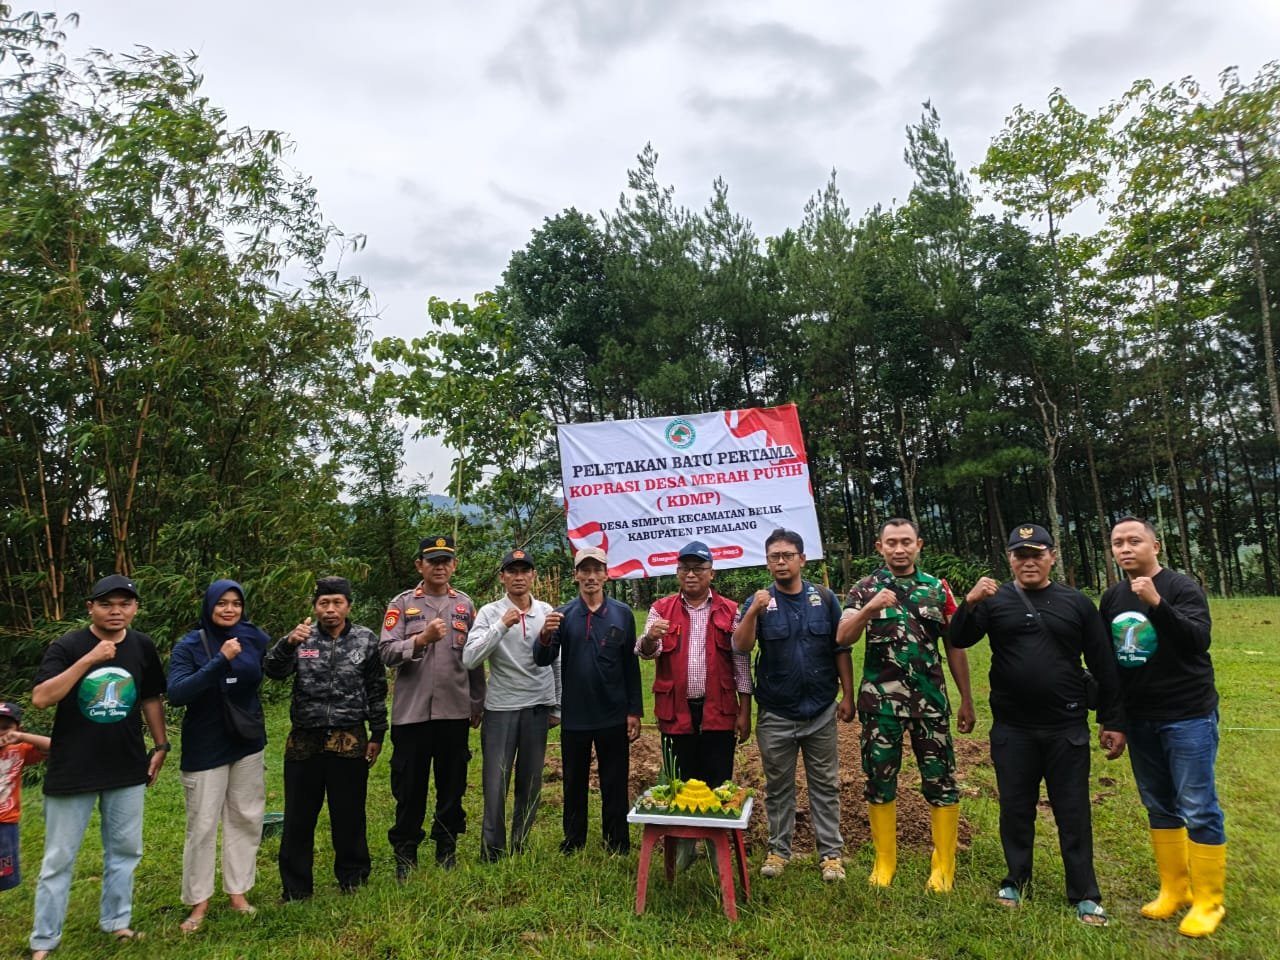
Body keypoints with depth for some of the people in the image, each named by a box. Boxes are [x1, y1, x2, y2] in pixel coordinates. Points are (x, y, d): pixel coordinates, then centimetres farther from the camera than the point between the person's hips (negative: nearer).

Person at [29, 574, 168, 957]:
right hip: (72, 771, -3)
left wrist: (161, 745, 7)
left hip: (127, 768, 4)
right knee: (59, 858, 8)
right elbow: (40, 699, -23)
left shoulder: (143, 646, -1)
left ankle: (116, 921, 31)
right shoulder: (67, 646, -11)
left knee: (124, 851, 14)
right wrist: (89, 660, -30)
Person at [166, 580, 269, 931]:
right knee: (202, 825, 5)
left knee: (246, 819, 11)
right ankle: (199, 901, 23)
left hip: (247, 742, 3)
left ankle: (237, 891, 27)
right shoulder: (189, 646, -12)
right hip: (205, 748, -3)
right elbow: (176, 694, -25)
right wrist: (220, 660, -31)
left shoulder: (254, 638, -4)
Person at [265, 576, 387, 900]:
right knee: (298, 818, 10)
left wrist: (377, 734, 5)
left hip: (349, 741, 0)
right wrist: (287, 643, -32)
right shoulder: (302, 638, 0)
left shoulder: (366, 640, 0)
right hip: (304, 741, 1)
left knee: (349, 815, 12)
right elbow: (272, 671, -13)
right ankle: (295, 888, 26)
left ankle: (352, 879, 31)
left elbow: (376, 690, 5)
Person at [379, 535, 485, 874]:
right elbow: (386, 652, -8)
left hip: (455, 711, 2)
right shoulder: (402, 604, 1)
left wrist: (478, 705, 10)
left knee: (452, 785, 12)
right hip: (412, 710, -2)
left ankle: (447, 849, 29)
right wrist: (422, 639, -22)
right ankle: (405, 853, 24)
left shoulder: (465, 605, 7)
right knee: (409, 786, 8)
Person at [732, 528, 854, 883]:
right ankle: (779, 850, 25)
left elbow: (841, 650, 3)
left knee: (825, 786, 10)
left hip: (821, 712, 1)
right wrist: (753, 612, -31)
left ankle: (830, 853, 22)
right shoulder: (758, 603, -3)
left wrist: (847, 695, 0)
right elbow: (740, 646, -16)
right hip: (775, 715, 0)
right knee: (778, 787, 12)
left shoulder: (825, 599, -1)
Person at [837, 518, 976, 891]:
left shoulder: (938, 589, 6)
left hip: (930, 699, 1)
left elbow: (954, 647, 10)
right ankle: (884, 862, 23)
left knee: (941, 781, 3)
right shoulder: (865, 589, 2)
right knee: (879, 780, 7)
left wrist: (967, 700, 8)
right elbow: (842, 638, -11)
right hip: (880, 700, -1)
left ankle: (944, 866, 19)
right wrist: (868, 609, -27)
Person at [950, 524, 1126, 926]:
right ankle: (1016, 881, 28)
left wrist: (1112, 721, 3)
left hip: (1067, 729, 0)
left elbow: (1103, 666, 4)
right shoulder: (995, 600, 0)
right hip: (1011, 729, 1)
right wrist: (970, 604, -28)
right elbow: (959, 640, -11)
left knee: (1073, 814, 8)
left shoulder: (1077, 603, 2)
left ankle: (1085, 895, 21)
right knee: (1015, 810, 12)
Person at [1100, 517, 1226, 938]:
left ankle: (1208, 901, 14)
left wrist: (1156, 603, -38)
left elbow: (1198, 640, -25)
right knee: (1160, 807, 13)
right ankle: (1174, 889, 26)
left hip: (1188, 716, -5)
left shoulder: (1182, 587, -10)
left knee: (1198, 809, 1)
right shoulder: (1112, 598, 6)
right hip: (1139, 720, 5)